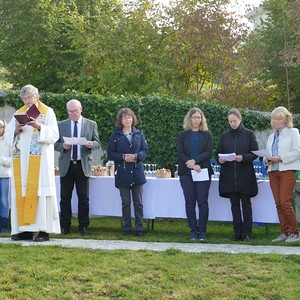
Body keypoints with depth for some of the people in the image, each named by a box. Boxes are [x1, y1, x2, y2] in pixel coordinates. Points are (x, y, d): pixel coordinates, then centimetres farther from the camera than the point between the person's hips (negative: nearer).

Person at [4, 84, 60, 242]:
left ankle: (43, 230, -8)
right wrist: (16, 130, -9)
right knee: (21, 192, 0)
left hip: (40, 159, -4)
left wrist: (39, 127, -19)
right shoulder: (18, 114, 16)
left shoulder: (47, 112, 5)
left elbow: (54, 135, -4)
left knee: (39, 191, -9)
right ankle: (25, 229, 4)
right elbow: (8, 136, 12)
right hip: (21, 159, 4)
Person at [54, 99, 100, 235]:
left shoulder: (91, 124, 7)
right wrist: (63, 146, -15)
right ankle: (65, 226, 10)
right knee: (65, 198, 3)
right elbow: (55, 144, 7)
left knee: (84, 198, 2)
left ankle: (83, 226, 10)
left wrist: (92, 144, -16)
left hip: (83, 165, -1)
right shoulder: (61, 125, 8)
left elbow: (97, 143, 6)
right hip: (66, 165, 1)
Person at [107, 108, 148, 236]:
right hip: (122, 173, -1)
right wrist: (123, 156, -15)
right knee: (126, 203, 5)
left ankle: (139, 228, 9)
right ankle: (127, 228, 13)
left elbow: (145, 151, 4)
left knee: (138, 202, 4)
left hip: (137, 172, 1)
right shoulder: (115, 135, 3)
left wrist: (136, 156, -15)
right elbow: (110, 154, 0)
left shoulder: (139, 134, 7)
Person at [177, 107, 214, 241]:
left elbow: (208, 152, -2)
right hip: (186, 173, 1)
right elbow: (180, 153, 1)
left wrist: (194, 161, -15)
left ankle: (202, 231, 2)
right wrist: (191, 165, -13)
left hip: (203, 171, -1)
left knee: (203, 202, -3)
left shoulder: (207, 135, 10)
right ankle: (193, 231, 7)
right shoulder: (183, 135, 11)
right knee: (190, 202, 2)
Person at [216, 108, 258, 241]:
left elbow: (255, 153, -1)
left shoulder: (248, 134, 3)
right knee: (234, 204, 5)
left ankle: (247, 232, 5)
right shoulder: (224, 136, 11)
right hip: (229, 175, 3)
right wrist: (220, 159, -10)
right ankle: (237, 232, 9)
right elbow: (218, 153, 12)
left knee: (246, 203, 1)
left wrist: (243, 158, -18)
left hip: (245, 175, -3)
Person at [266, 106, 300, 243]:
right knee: (278, 204, 2)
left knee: (285, 202, -13)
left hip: (287, 170, -6)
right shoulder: (271, 136, 21)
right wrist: (268, 159, -2)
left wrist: (280, 158, -15)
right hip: (273, 171, 6)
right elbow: (268, 153, 21)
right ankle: (284, 233, 7)